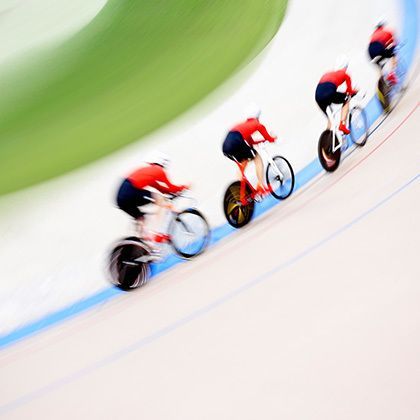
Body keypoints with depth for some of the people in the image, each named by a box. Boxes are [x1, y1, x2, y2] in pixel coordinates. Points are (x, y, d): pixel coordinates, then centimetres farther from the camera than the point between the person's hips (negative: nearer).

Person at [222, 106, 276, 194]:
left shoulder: (243, 125, 38)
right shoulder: (258, 124, 18)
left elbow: (251, 142, 44)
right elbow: (269, 139, 21)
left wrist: (263, 140, 54)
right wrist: (274, 138, 42)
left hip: (225, 147, 7)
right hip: (236, 143, -7)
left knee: (243, 162, 30)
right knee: (258, 159, 13)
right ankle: (261, 186, 0)